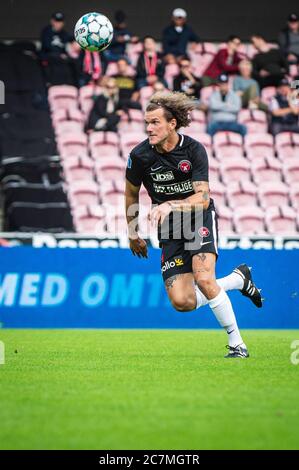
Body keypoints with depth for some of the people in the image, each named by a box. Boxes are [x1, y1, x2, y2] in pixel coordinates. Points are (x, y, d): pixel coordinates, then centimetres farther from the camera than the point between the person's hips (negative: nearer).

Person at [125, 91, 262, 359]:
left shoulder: (194, 150, -17)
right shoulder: (140, 156, -11)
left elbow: (202, 198, -22)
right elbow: (132, 193, 7)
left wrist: (171, 205, -38)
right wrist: (133, 234, 14)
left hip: (200, 218, -3)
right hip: (169, 228, 3)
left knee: (203, 279, -28)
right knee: (182, 302, -10)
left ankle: (237, 344, -12)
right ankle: (239, 279, 16)